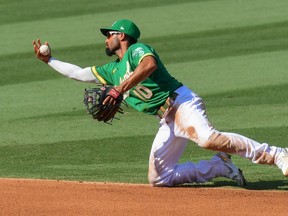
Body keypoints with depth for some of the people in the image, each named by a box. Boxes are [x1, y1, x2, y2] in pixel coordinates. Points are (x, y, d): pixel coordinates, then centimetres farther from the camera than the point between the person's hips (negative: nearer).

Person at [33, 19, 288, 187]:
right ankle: (220, 166, 7)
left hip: (181, 102, -9)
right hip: (167, 122, 9)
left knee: (208, 138, -36)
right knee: (158, 178, 2)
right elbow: (79, 73, 31)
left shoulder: (138, 49, -1)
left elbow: (149, 65, -24)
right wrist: (49, 60, 29)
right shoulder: (112, 70, 26)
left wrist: (122, 88, -29)